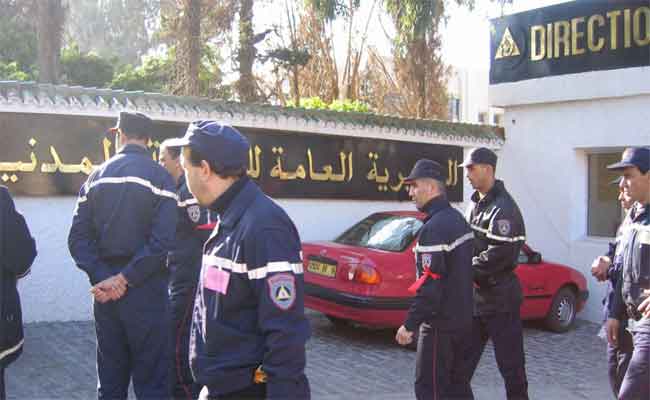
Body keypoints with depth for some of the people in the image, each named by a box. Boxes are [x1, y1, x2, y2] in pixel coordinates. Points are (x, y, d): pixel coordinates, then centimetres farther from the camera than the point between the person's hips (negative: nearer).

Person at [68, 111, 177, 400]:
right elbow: (161, 241, -18)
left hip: (105, 289, 5)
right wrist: (124, 279, -13)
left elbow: (78, 237, 1)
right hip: (145, 289, -5)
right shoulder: (159, 177, -7)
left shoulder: (97, 176, 7)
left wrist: (101, 277, -8)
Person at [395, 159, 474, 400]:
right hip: (460, 317, 10)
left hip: (440, 323, -10)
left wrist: (410, 325, -19)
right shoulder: (457, 218, 11)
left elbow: (430, 285, -25)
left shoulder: (434, 228, -21)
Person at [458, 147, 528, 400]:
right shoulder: (476, 203, 12)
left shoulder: (503, 208, -17)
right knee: (462, 360, 13)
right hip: (475, 296, 9)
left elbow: (499, 255, -23)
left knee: (510, 362, 5)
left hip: (500, 297, -9)